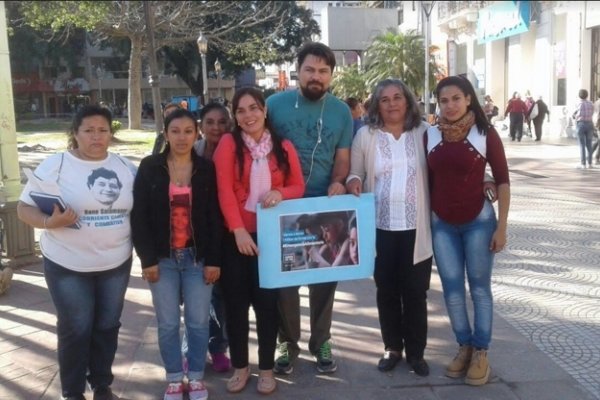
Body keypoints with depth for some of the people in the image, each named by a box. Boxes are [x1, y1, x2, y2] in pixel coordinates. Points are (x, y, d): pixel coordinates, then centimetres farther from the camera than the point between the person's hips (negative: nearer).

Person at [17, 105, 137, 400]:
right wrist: (50, 222, -25)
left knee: (107, 327, 14)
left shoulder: (125, 167, 3)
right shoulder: (54, 165, -8)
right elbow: (25, 207, -7)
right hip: (68, 265, -3)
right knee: (75, 330, 5)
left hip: (116, 263, 4)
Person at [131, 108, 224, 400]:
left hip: (198, 257, 0)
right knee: (167, 322, 8)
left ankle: (196, 376, 24)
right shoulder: (149, 167, -2)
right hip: (163, 257, 0)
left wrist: (213, 260, -5)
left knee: (198, 320, 6)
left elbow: (215, 217, 0)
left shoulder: (207, 169, 0)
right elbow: (139, 215, -3)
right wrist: (147, 258, -8)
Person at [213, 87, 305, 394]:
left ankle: (267, 368, 21)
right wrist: (238, 230, -19)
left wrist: (280, 193, -16)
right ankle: (240, 366, 23)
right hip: (236, 235, -1)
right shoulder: (228, 143, -2)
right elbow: (224, 189, -9)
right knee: (235, 301, 6)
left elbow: (298, 187, 6)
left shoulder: (284, 147, 4)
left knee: (267, 301, 8)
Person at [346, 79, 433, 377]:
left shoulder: (425, 132, 1)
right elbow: (355, 173, 9)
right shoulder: (365, 135, 2)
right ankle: (392, 347, 28)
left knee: (415, 292, 7)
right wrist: (353, 182, -13)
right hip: (380, 227, 1)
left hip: (416, 227, -1)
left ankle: (416, 351, 23)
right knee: (386, 291, 12)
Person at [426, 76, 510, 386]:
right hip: (441, 224, 3)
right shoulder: (430, 135, 0)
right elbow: (427, 181, 8)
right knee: (451, 288, 7)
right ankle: (464, 347, 22)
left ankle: (481, 352, 16)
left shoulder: (485, 133, -8)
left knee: (479, 287, 5)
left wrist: (501, 226, -8)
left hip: (478, 221, -3)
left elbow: (502, 180, -5)